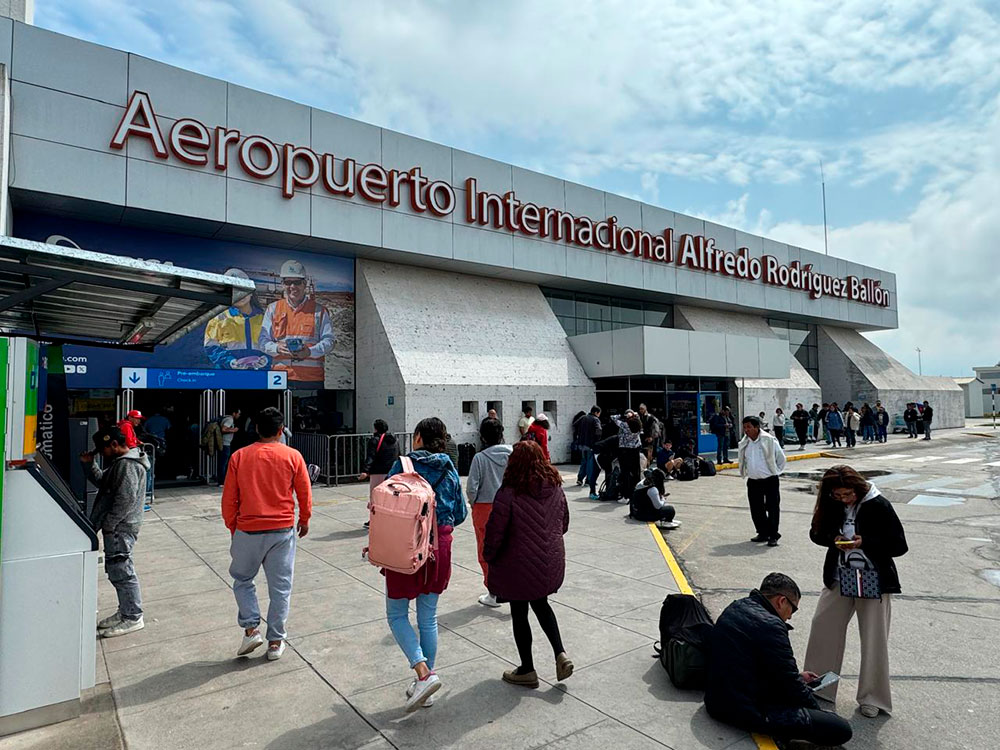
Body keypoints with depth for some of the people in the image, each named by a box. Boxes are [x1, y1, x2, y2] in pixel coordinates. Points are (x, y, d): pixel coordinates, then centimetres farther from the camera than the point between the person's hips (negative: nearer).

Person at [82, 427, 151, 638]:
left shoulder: (128, 465, -20)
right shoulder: (120, 462, 15)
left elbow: (126, 499, -25)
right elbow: (102, 482, 25)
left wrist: (107, 524, -19)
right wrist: (89, 464, 12)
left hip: (120, 528, -11)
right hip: (116, 527, 11)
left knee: (120, 570, -4)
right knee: (116, 570, 17)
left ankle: (133, 618, 5)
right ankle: (125, 612, 29)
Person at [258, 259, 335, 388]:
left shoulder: (319, 310, 8)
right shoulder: (273, 309, 15)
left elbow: (329, 341, 2)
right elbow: (263, 341, 12)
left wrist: (310, 351, -16)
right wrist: (277, 348, -11)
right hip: (280, 376, 1)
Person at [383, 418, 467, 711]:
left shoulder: (402, 465, -10)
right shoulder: (450, 470, 2)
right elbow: (460, 513, 7)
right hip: (440, 548, 5)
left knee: (397, 614, 11)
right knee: (428, 617, 15)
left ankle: (424, 673, -4)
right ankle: (425, 685, 24)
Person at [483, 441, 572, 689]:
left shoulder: (508, 493, -21)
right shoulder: (556, 489, -3)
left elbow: (495, 531, -18)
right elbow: (564, 524, 8)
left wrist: (489, 556, -1)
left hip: (518, 566, -5)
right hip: (551, 563, 6)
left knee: (519, 614, 13)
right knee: (541, 604, 26)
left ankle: (527, 670, 26)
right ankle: (560, 654, 15)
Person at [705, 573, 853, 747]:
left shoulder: (736, 608, 8)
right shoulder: (770, 625, -20)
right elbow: (790, 683, -12)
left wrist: (797, 677, 26)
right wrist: (818, 711, 5)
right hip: (749, 711, -10)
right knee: (841, 729, -11)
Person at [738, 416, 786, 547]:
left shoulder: (770, 441, -12)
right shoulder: (744, 444, 3)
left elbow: (781, 458, -1)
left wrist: (775, 472, 2)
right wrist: (746, 472, 11)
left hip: (770, 481, -5)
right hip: (753, 481, 5)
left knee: (773, 509, -2)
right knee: (756, 510, 10)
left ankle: (773, 536, 9)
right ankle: (763, 533, 24)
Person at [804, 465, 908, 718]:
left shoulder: (878, 506, -15)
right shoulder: (831, 505, -4)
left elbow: (899, 545, -13)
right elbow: (816, 533, 7)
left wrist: (864, 542, -26)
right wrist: (834, 539, -14)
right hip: (838, 580, 4)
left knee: (874, 641, 5)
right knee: (822, 630, 7)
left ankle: (872, 698, 23)